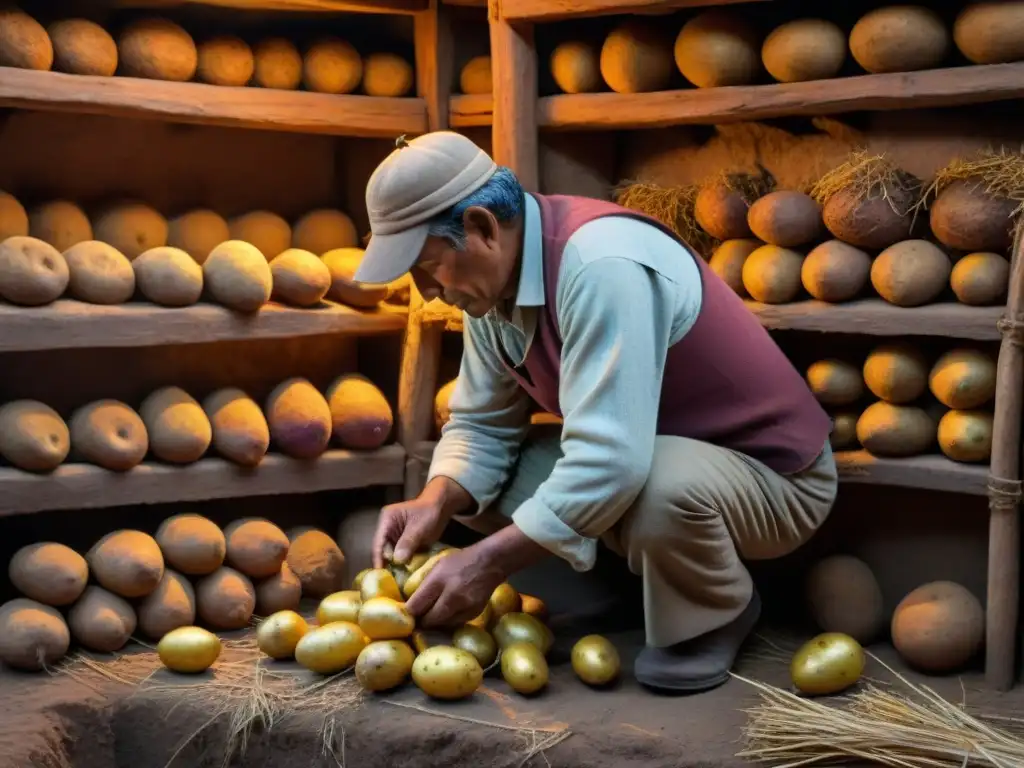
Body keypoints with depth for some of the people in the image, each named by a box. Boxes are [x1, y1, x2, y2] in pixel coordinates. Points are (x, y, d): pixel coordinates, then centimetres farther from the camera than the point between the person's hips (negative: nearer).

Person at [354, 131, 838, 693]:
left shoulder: (602, 265, -32)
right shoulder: (492, 281, -4)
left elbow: (612, 460, -38)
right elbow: (482, 425, 2)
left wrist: (490, 562, -33)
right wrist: (434, 504, -17)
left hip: (772, 474, -8)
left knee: (661, 486, -40)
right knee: (472, 487, -5)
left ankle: (716, 617, -7)